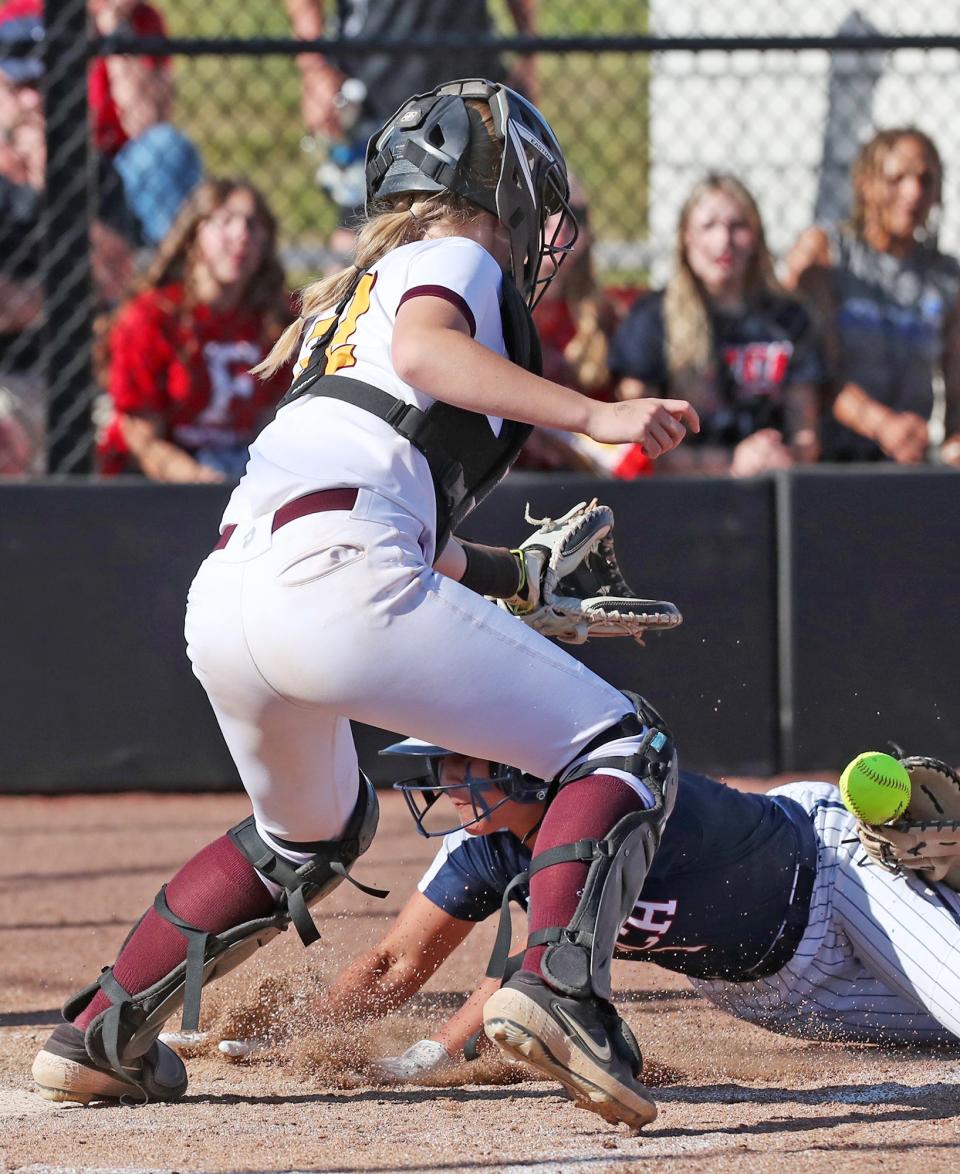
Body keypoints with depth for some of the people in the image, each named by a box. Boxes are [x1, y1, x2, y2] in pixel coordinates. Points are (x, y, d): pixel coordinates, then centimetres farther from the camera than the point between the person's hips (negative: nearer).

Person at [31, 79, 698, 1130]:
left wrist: (517, 574, 45)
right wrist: (593, 415, -17)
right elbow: (425, 350, -11)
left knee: (312, 831, 35)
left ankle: (100, 1036, 32)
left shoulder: (356, 295, 36)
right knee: (624, 750, -2)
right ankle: (560, 978, -27)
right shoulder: (457, 259, 13)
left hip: (221, 597, 8)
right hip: (337, 580, -8)